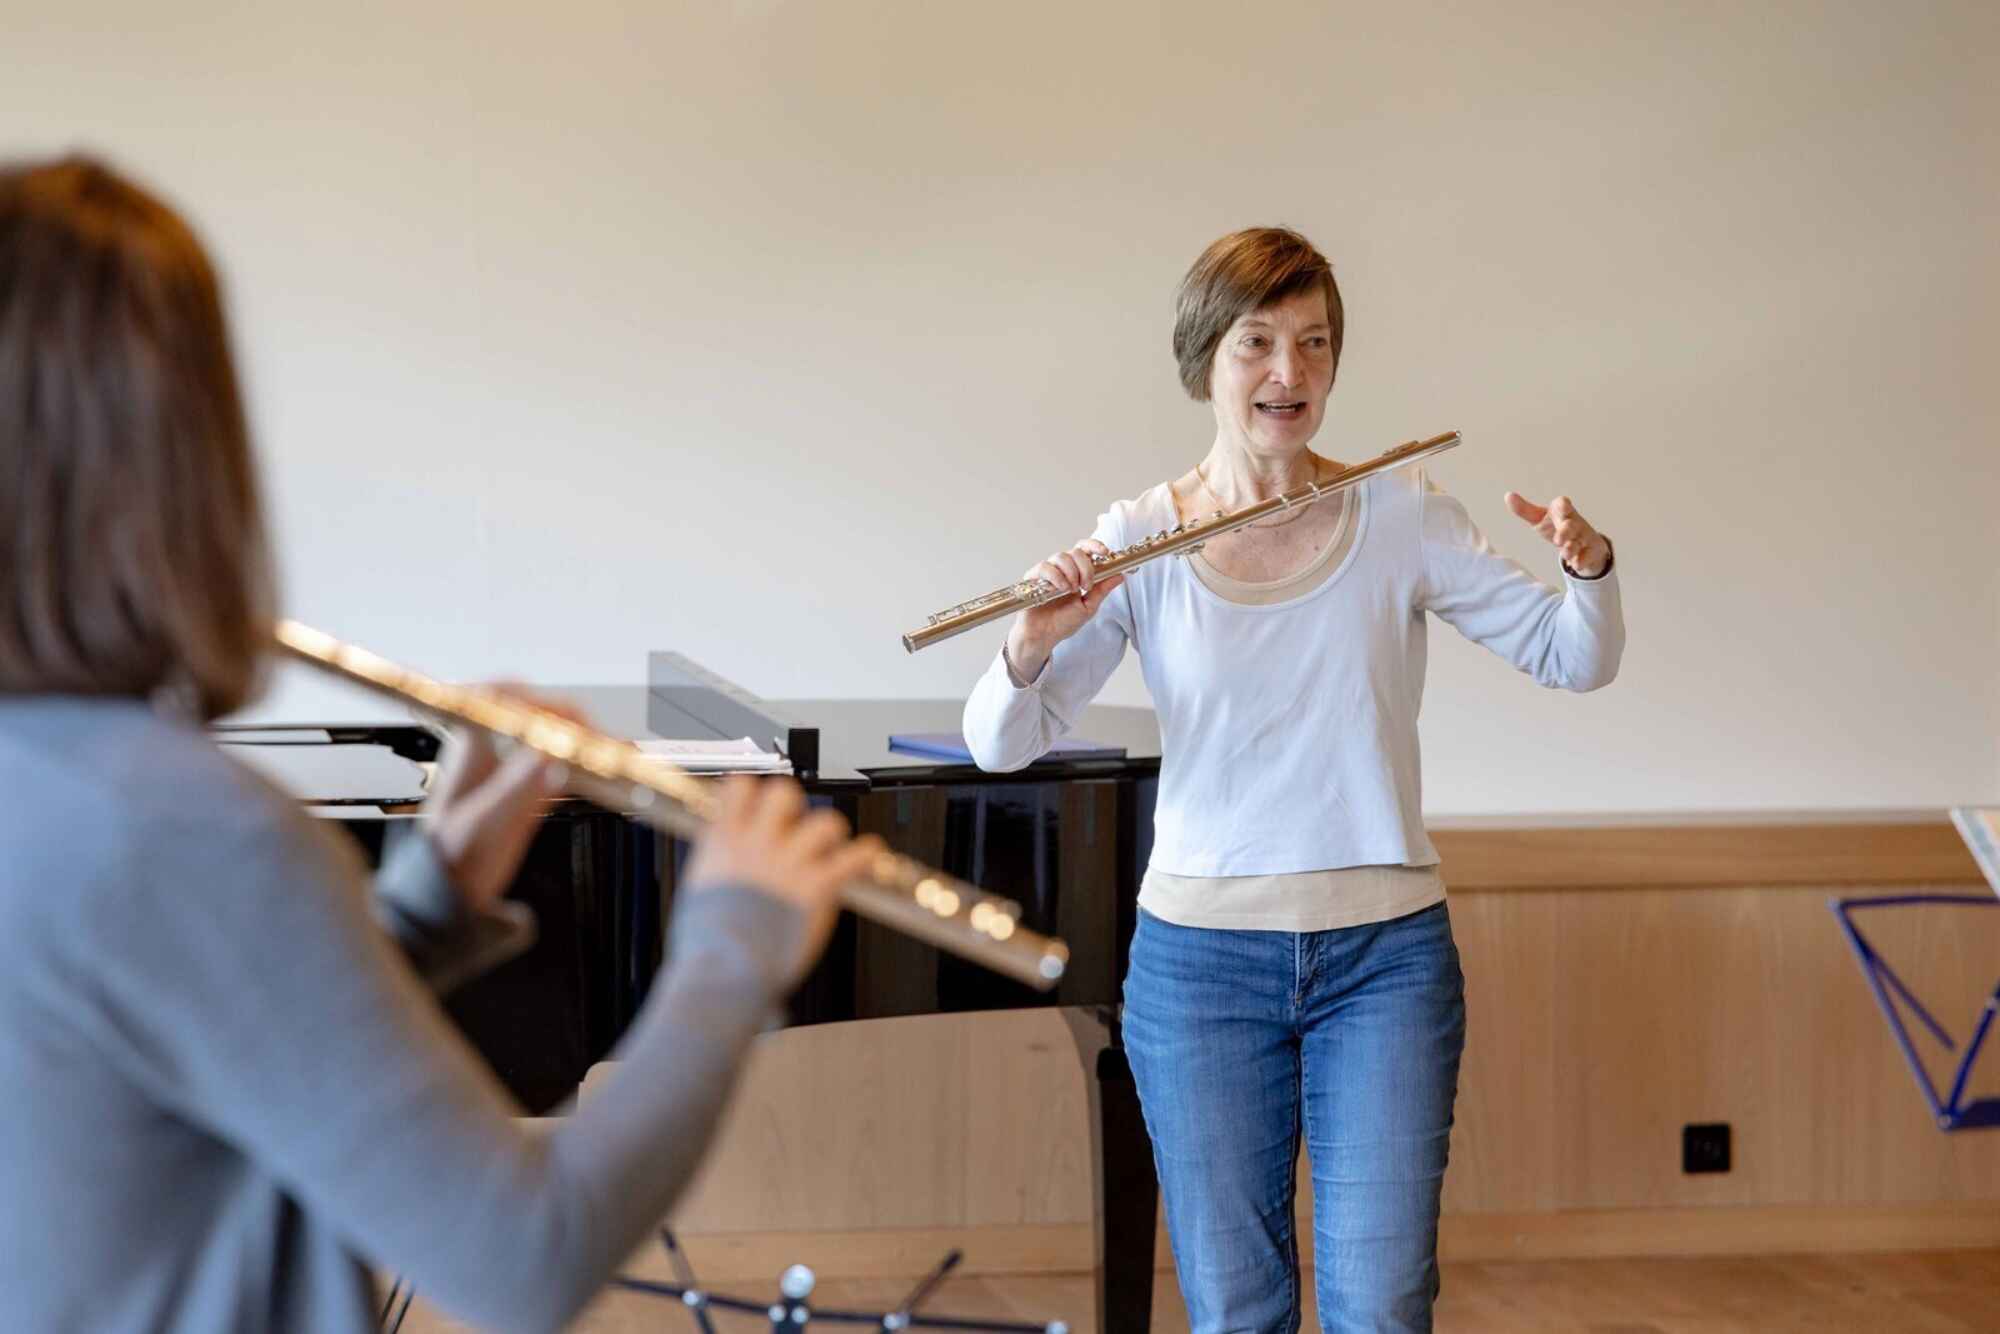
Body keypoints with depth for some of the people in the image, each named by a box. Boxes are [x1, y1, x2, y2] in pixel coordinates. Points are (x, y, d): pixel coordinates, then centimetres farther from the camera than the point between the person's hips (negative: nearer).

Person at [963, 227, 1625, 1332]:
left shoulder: (1404, 516, -1)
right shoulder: (1137, 541, -3)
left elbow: (1575, 660, -2)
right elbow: (999, 745, -8)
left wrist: (1590, 570, -22)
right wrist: (1031, 649, -28)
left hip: (1384, 953, 0)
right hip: (1199, 958, 0)